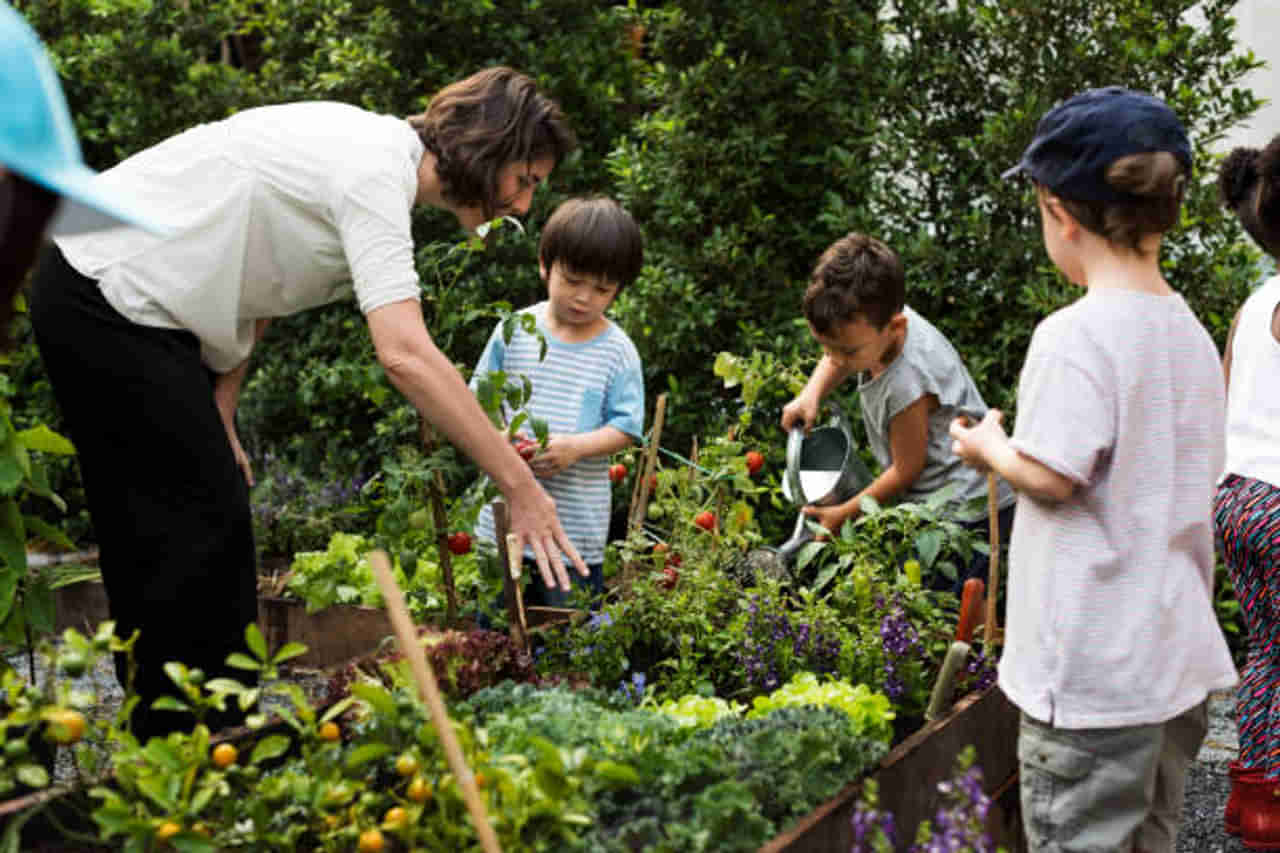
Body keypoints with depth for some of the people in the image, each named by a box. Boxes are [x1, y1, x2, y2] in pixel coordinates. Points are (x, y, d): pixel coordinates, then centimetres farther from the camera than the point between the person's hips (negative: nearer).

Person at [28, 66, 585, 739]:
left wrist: (217, 415, 7)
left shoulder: (376, 154, 9)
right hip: (107, 299, -10)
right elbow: (405, 355, -34)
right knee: (198, 526, -7)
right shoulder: (376, 172, -22)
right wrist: (521, 488, -32)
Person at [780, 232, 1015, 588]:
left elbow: (906, 469, -15)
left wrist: (844, 514, -2)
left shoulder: (907, 383, -30)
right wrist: (811, 394, 0)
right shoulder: (877, 321, -5)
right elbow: (835, 361, 20)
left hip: (966, 513, -9)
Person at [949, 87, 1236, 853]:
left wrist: (989, 446, -2)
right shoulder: (1191, 334, 7)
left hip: (1093, 668, -8)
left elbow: (1050, 476, -22)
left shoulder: (1074, 336, -18)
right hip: (1181, 658, 8)